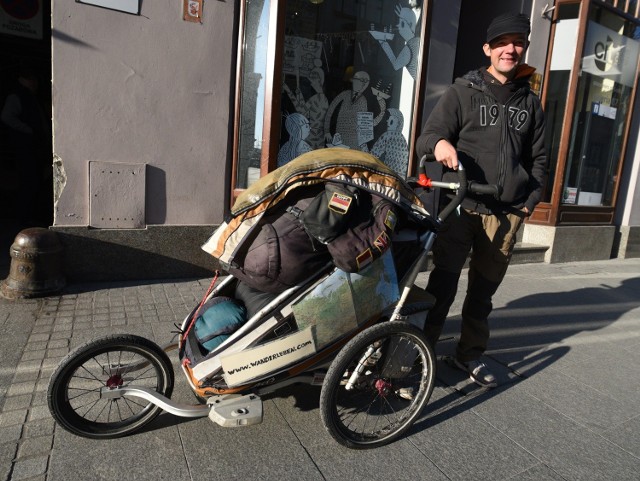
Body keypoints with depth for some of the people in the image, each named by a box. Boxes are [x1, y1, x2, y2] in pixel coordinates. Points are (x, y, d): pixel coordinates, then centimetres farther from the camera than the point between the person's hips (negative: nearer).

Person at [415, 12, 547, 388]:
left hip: (507, 214, 4)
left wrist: (530, 200, 8)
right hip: (461, 207, -4)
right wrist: (440, 142, -27)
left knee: (484, 290, 13)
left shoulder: (530, 102, 15)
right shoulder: (464, 91, 4)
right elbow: (426, 137, -4)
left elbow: (538, 157, 19)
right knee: (443, 285, -1)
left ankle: (470, 354, 29)